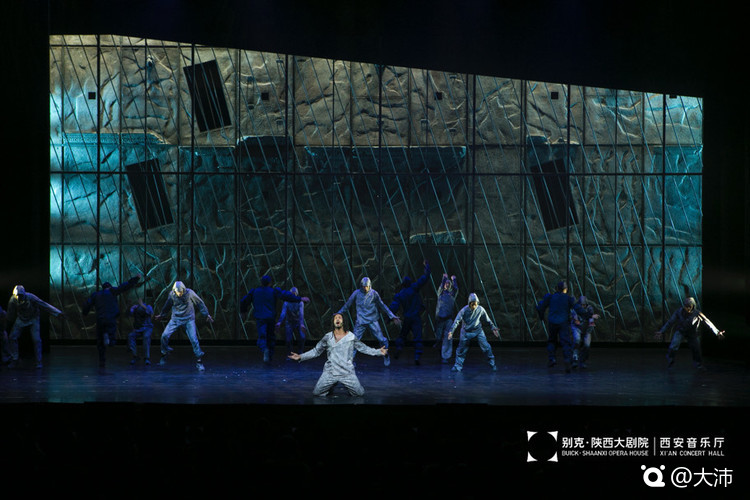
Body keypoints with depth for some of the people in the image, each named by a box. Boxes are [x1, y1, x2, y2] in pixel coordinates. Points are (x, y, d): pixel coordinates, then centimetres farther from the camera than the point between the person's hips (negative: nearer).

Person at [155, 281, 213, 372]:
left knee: (194, 339, -12)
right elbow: (167, 306, 14)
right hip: (175, 319, 2)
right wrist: (161, 315, 26)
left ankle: (199, 361, -3)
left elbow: (200, 303, 0)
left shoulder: (190, 293, -13)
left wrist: (207, 314, 4)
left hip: (188, 319, -2)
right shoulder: (172, 294, -6)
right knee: (164, 335, -11)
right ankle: (164, 356, 10)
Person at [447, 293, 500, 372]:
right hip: (466, 332, -1)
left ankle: (492, 364, 8)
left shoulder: (480, 309, -13)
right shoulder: (464, 310, -19)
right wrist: (451, 331, -32)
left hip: (478, 331, 1)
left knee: (486, 347, -7)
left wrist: (493, 328, 6)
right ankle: (458, 366, 15)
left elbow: (487, 320, 3)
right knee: (461, 349, 1)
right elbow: (456, 321, -22)